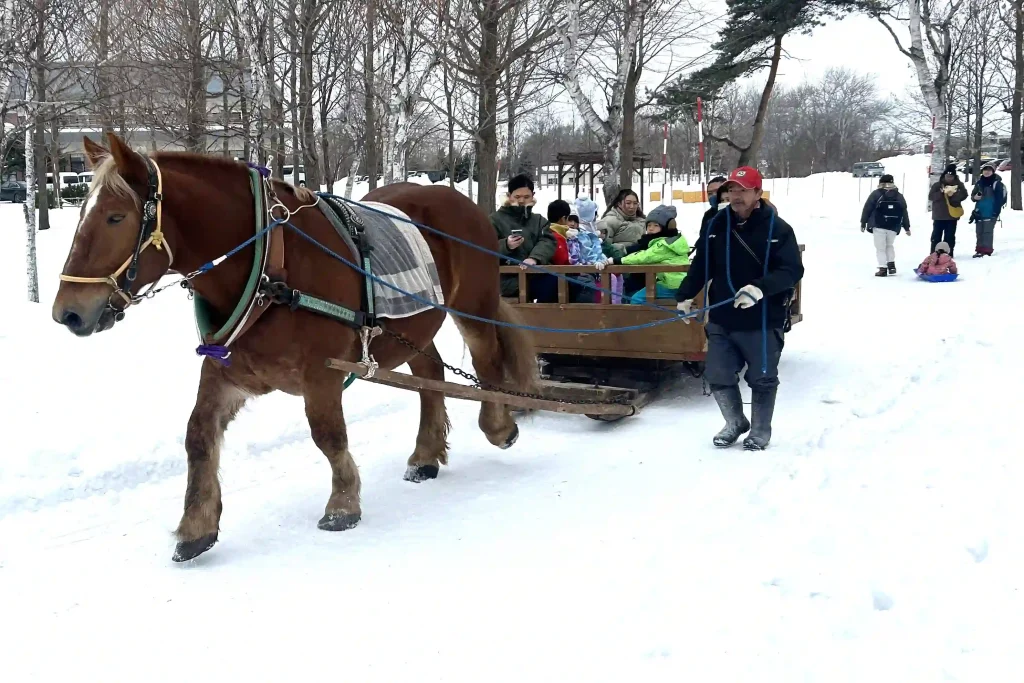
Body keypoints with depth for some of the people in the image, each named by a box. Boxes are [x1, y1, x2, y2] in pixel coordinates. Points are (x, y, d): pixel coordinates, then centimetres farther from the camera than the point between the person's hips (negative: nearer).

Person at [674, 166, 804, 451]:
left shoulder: (777, 228, -10)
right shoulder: (716, 225, 3)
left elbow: (793, 270, -17)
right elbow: (700, 265, 12)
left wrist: (760, 289, -31)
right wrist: (685, 296, 8)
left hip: (763, 322, -4)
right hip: (721, 320, 4)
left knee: (762, 380, 9)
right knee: (718, 376, 8)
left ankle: (760, 432, 29)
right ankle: (735, 423, 32)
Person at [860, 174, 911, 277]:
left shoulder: (876, 194, -3)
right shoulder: (899, 196, 9)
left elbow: (867, 208, -4)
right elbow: (904, 212, 12)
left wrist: (863, 223, 3)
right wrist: (907, 227, 18)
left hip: (879, 226, -3)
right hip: (893, 226, 4)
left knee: (880, 247, 3)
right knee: (889, 245, 24)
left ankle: (883, 268, -2)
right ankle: (891, 264, 16)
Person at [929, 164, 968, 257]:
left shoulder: (959, 185, 6)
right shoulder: (937, 185, 4)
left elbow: (963, 195, -4)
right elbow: (931, 196, -5)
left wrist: (953, 194, -21)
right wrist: (942, 193, -18)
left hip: (952, 214, 0)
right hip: (939, 215, 0)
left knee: (950, 236, 5)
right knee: (936, 235, 1)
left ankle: (948, 254, 10)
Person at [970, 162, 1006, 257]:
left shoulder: (997, 183, -7)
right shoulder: (979, 183, 11)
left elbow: (1001, 198, -10)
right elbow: (973, 194, 21)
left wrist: (996, 211, -14)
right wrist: (974, 197, -4)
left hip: (991, 213, -6)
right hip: (979, 212, 7)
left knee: (987, 232, -9)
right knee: (979, 232, 10)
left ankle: (987, 251, -7)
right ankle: (980, 250, 17)